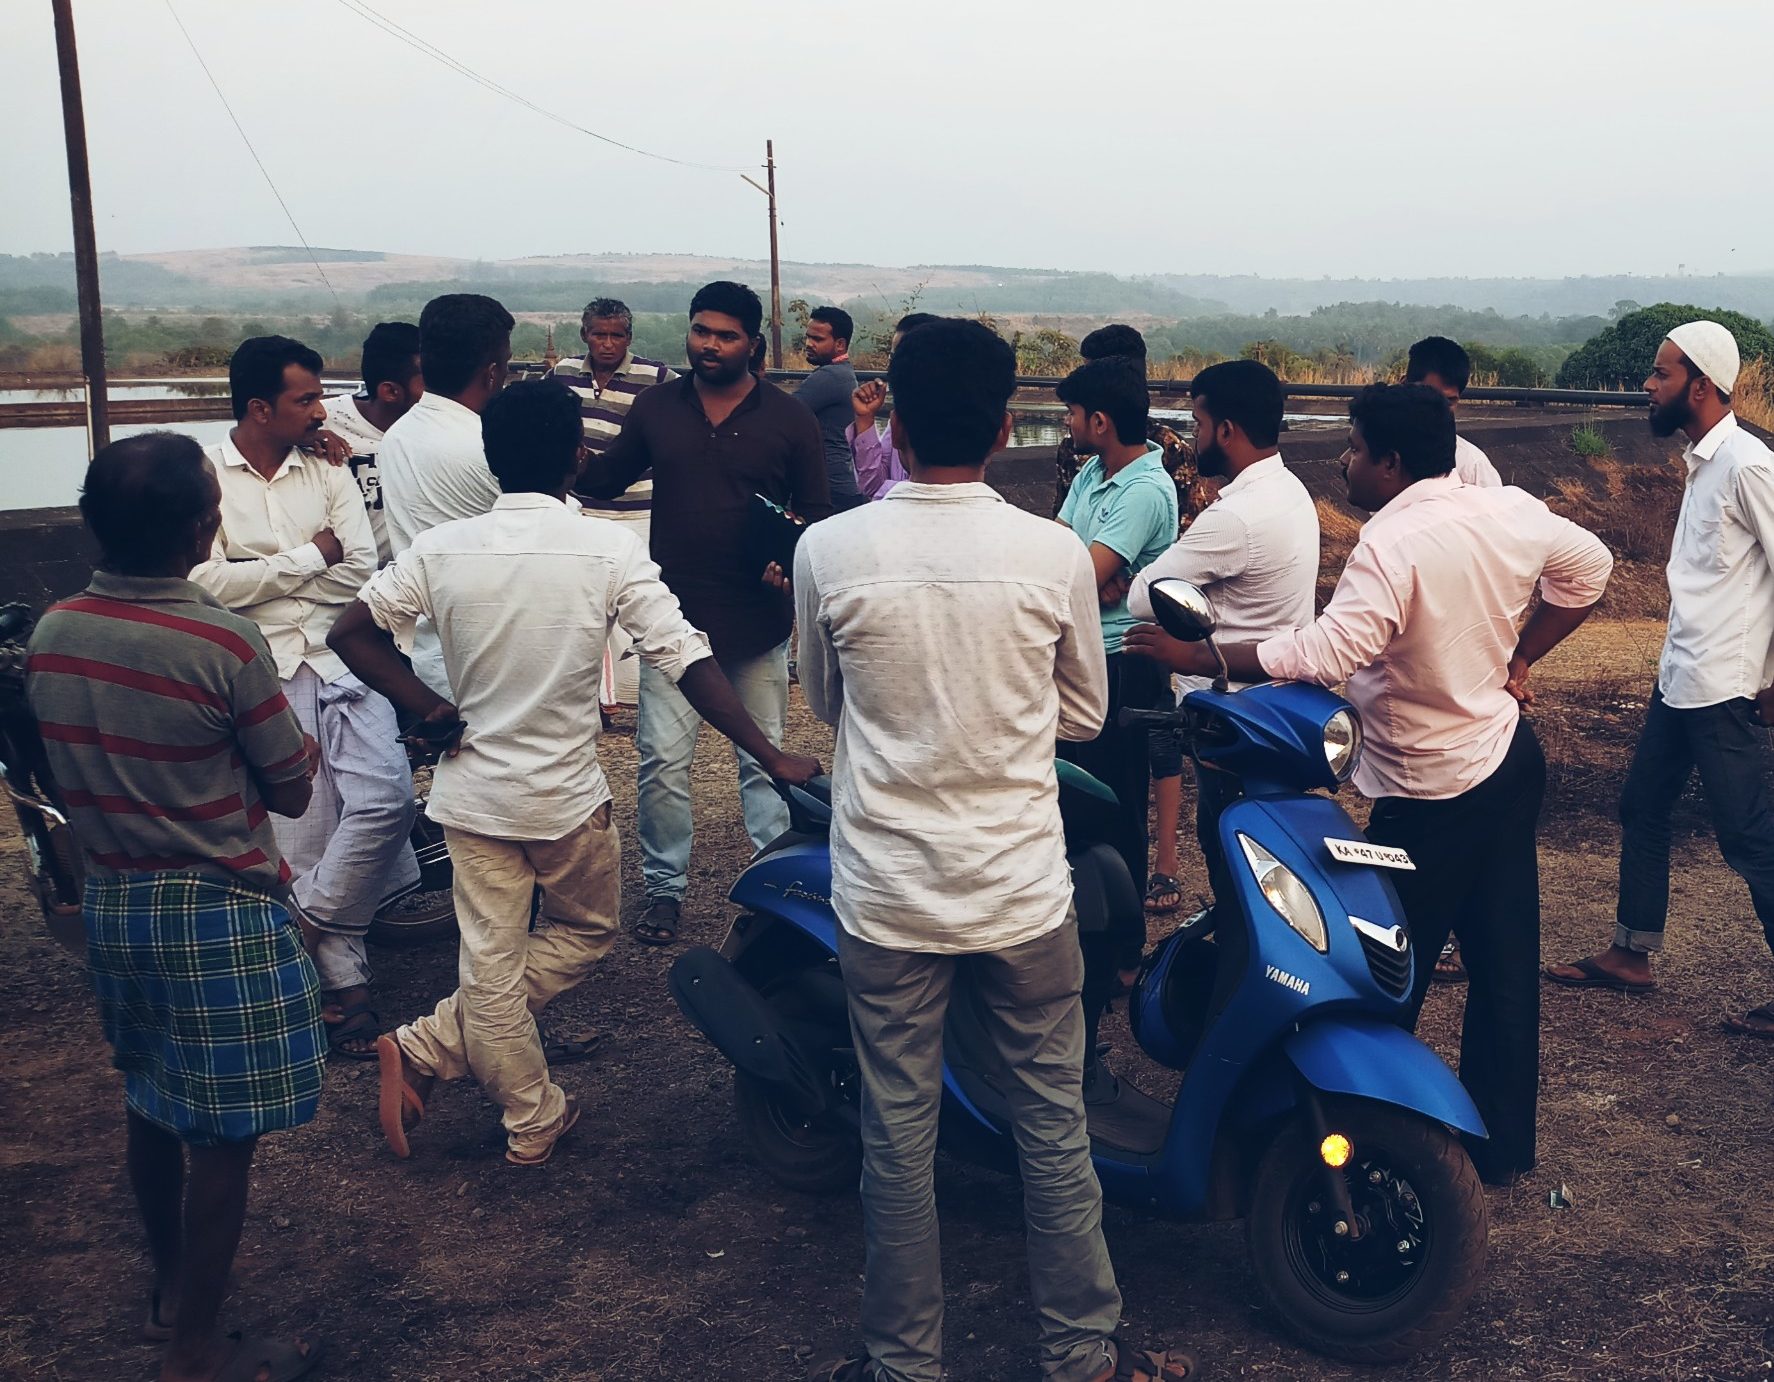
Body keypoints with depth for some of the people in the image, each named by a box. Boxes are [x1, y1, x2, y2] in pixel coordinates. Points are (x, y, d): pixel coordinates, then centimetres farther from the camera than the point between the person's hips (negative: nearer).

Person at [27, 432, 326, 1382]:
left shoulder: (50, 636, -1)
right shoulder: (225, 645, -21)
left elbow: (74, 770, 11)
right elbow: (291, 794, -10)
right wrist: (295, 748, 9)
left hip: (111, 901, 7)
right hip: (217, 912, -7)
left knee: (150, 1110, 23)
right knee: (222, 1137, 6)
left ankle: (170, 1287, 41)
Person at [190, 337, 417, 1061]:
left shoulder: (328, 471, 9)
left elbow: (360, 571, -2)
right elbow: (206, 581, -13)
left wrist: (260, 579, -9)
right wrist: (309, 556, -7)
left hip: (340, 655, 3)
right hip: (265, 672, -3)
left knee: (387, 793, -16)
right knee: (302, 831, -1)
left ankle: (302, 924, 4)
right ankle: (347, 985, 10)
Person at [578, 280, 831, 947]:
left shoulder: (789, 419, 0)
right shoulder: (656, 407, 5)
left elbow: (816, 512, 3)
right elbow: (607, 478, 13)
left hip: (758, 618, -1)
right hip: (674, 614, 1)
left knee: (764, 759, 11)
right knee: (662, 760, -2)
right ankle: (664, 888, 12)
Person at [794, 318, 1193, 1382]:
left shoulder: (829, 551, -10)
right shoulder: (1055, 554, -10)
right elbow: (1085, 713, 5)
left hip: (887, 895, 0)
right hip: (1023, 892, 0)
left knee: (899, 1140, 12)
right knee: (1056, 1130, 15)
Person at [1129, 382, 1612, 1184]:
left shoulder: (1392, 545, -24)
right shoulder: (1511, 510, 1)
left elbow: (1326, 652, -34)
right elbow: (1589, 568, 15)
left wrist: (1195, 657, -28)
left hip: (1431, 792, -8)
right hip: (1509, 759, 9)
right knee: (1503, 961, 15)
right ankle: (1503, 1143, 28)